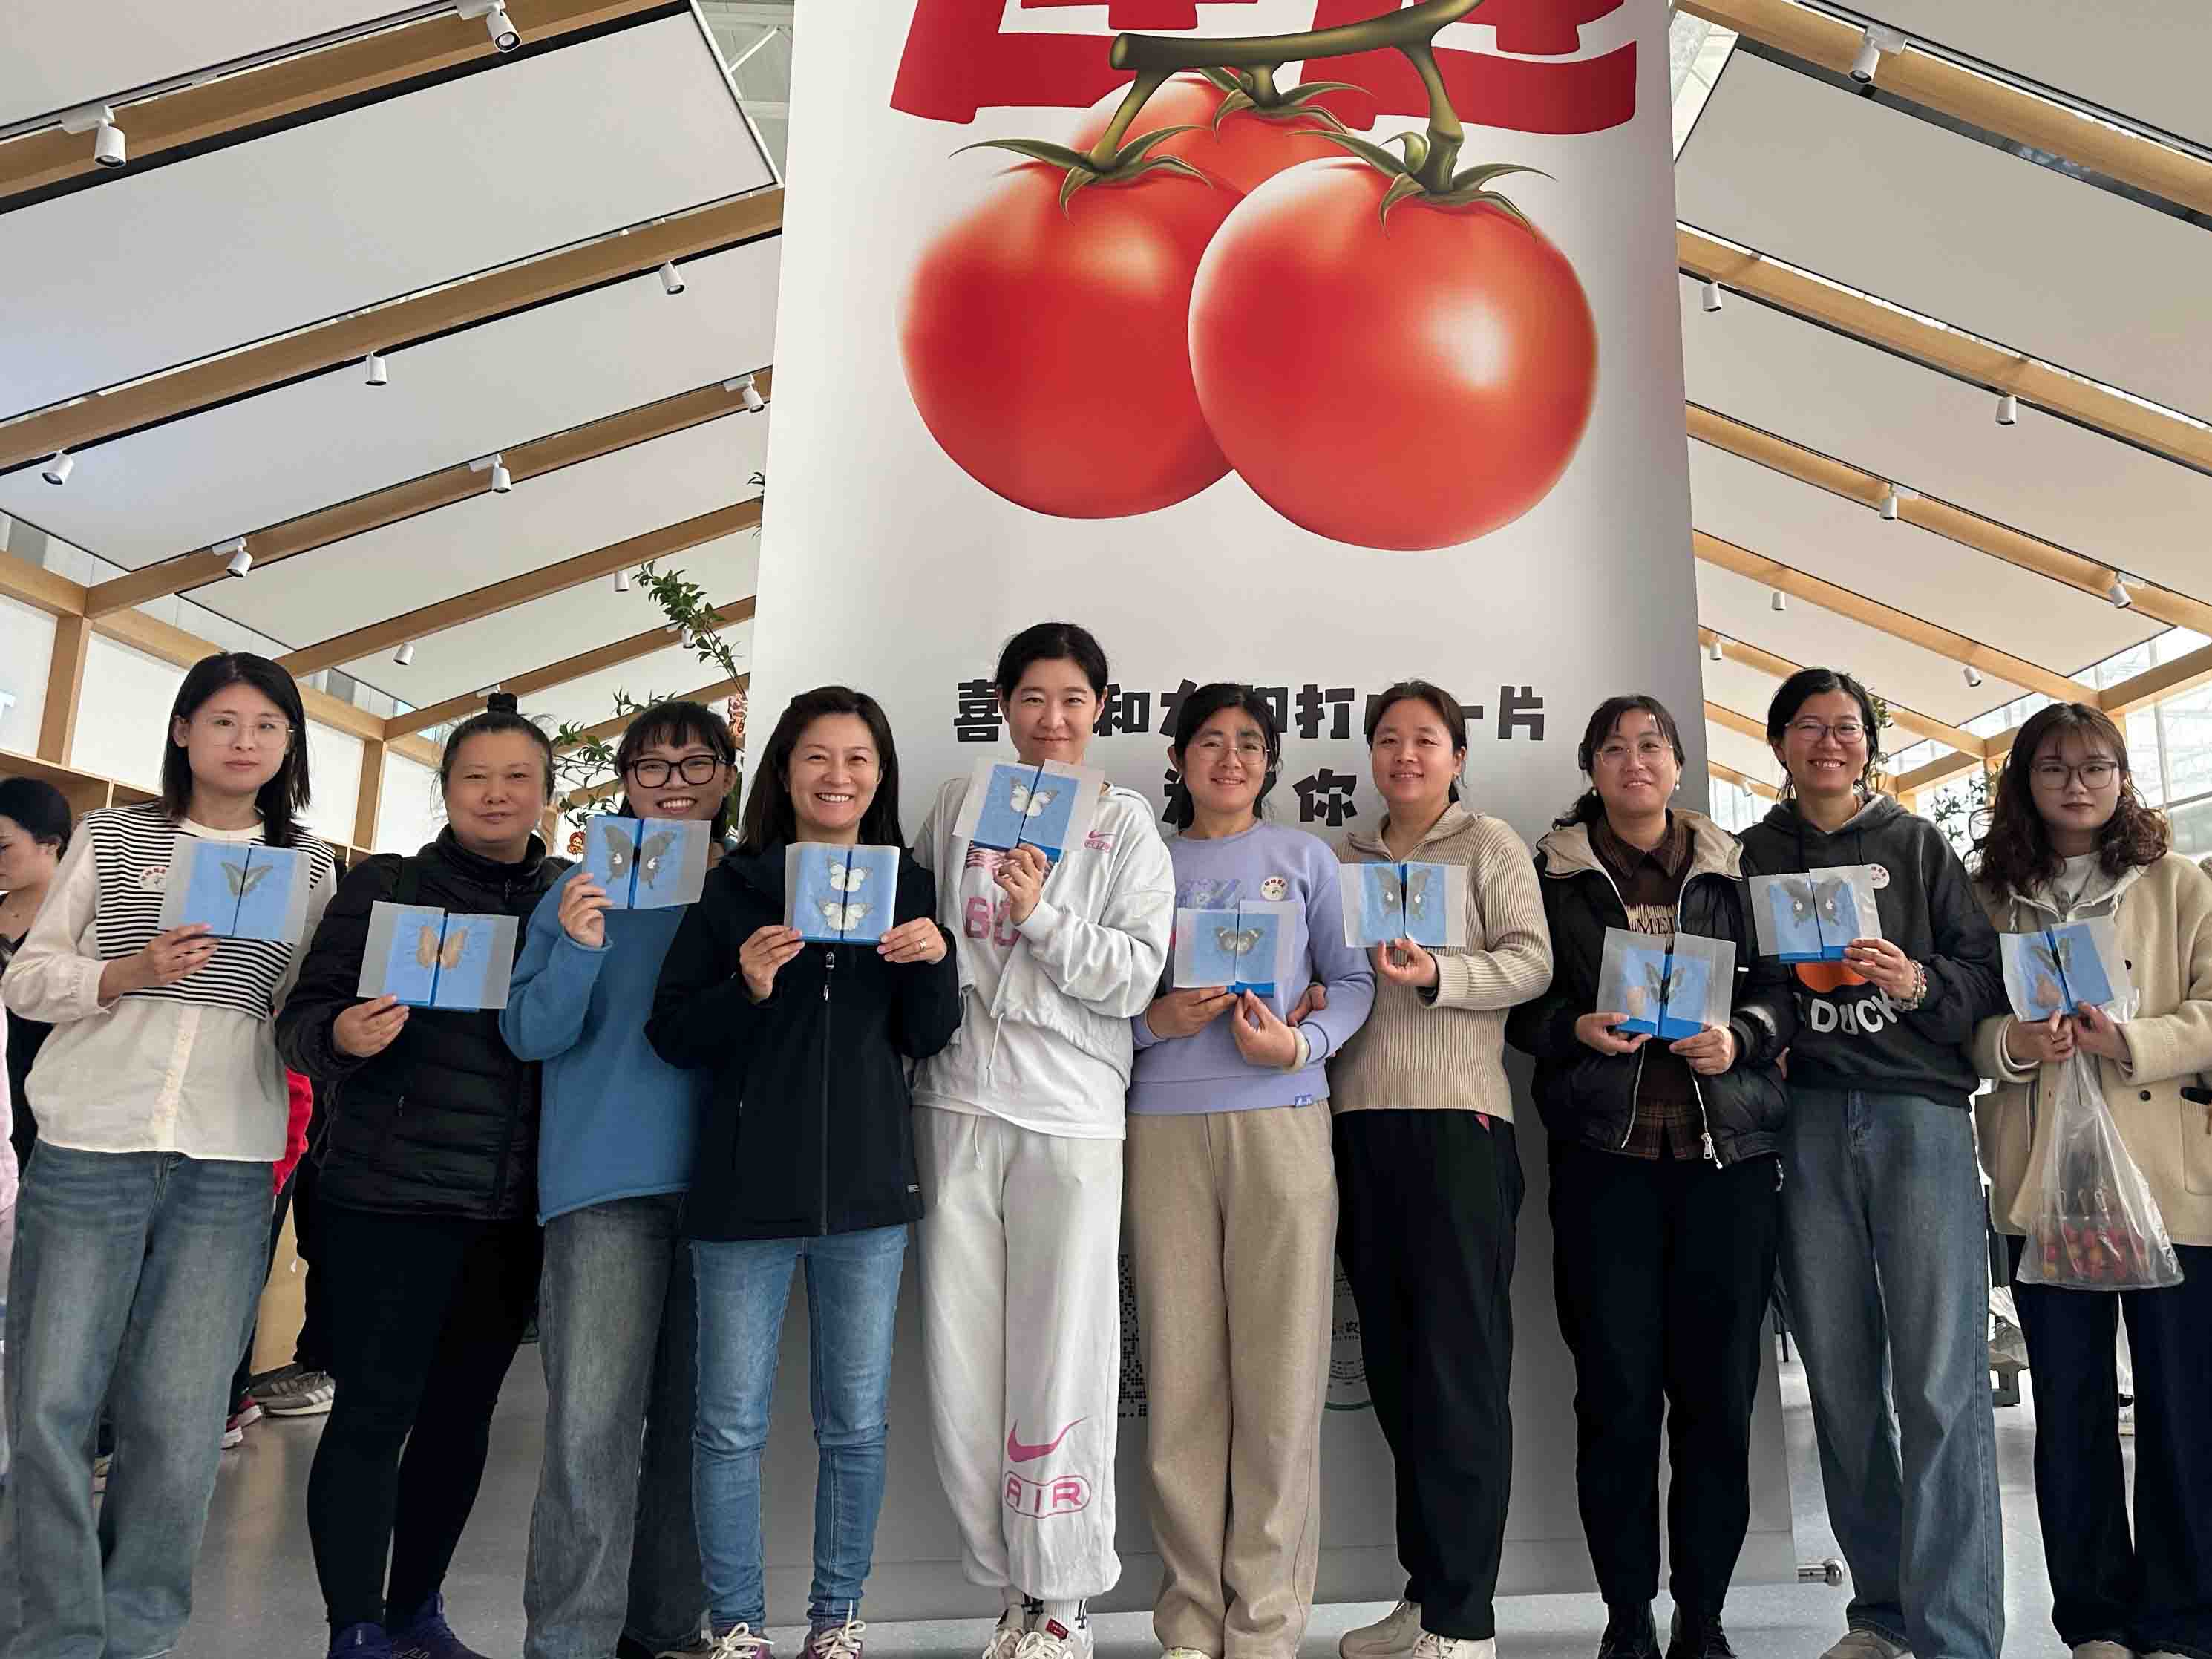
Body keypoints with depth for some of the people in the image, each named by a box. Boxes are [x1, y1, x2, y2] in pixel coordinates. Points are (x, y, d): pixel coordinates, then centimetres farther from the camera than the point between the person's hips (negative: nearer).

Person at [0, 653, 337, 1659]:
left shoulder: (307, 866, 11)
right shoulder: (109, 838, 8)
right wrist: (130, 973, -12)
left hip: (228, 1169, 1)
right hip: (89, 1150, 0)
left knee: (179, 1417, 3)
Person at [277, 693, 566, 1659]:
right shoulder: (387, 886, 0)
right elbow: (302, 1020, -3)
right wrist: (343, 1036, -24)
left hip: (514, 1209, 4)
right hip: (389, 1196, -3)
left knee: (464, 1409, 13)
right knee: (375, 1409, -1)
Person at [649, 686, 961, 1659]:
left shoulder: (908, 887, 6)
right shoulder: (735, 888, 2)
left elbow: (926, 1042, 6)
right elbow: (670, 1036, 0)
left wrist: (937, 960, -12)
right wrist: (746, 989, -19)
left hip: (868, 1187, 1)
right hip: (744, 1190, -1)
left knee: (855, 1423, 11)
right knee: (730, 1424, 6)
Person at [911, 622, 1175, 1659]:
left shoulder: (1127, 825, 5)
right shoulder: (958, 805, 12)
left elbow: (1135, 977, -3)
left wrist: (1040, 915, -15)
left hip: (1072, 1116, -2)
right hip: (959, 1106, 3)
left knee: (1062, 1359, 0)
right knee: (961, 1357, 6)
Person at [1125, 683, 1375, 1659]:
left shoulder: (1305, 857, 13)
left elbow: (1352, 979, 8)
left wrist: (1300, 1044, -10)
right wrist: (1159, 1020, -9)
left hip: (1281, 1118, 0)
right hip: (1163, 1126, 1)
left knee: (1280, 1369, -1)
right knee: (1180, 1369, 1)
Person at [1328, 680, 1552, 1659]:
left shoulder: (1490, 846, 5)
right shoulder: (1344, 860, 19)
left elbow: (1531, 961, -4)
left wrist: (1437, 975, -19)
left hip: (1458, 1121, -5)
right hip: (1359, 1124, 5)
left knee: (1462, 1365, -2)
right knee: (1392, 1361, 10)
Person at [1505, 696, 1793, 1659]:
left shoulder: (1735, 869, 14)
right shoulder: (1554, 873, 10)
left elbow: (1784, 984, 12)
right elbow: (1520, 1003, 7)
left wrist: (1741, 1037, -7)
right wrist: (1578, 1028, -11)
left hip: (1728, 1150, 2)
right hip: (1604, 1150, -1)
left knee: (1718, 1389, 2)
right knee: (1617, 1391, 0)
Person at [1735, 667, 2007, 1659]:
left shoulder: (1918, 845, 9)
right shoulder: (1751, 856, 12)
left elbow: (1985, 976, 5)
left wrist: (1918, 983, -14)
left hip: (1918, 1109, -1)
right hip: (1807, 1121, 2)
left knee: (1941, 1381, -7)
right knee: (1841, 1380, 7)